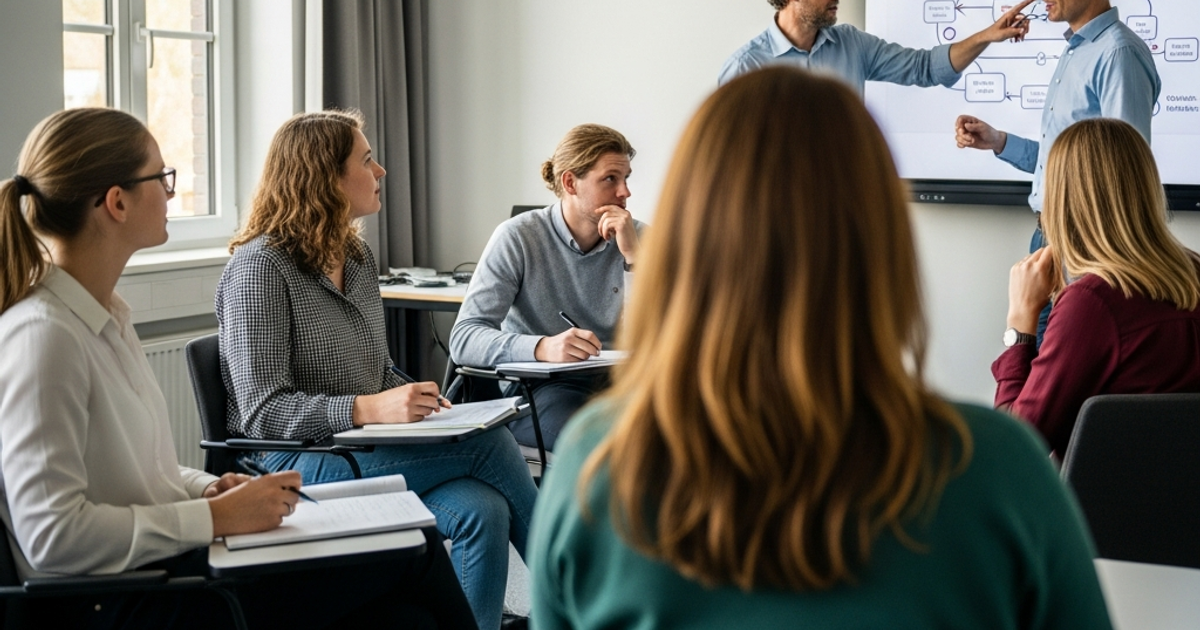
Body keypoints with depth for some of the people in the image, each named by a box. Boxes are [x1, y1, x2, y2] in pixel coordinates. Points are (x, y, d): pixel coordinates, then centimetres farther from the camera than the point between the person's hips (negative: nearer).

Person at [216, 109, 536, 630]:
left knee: (483, 511, -25)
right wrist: (369, 409, -28)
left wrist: (420, 400, 0)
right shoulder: (261, 266, -10)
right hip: (295, 463, -7)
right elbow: (262, 410, -16)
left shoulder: (357, 257, 15)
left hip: (367, 450, 7)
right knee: (490, 446, -22)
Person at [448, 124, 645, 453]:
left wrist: (634, 256, -15)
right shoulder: (518, 237, -6)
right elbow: (464, 339, -16)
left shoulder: (636, 238, 4)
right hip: (535, 389, -4)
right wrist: (542, 347, -33)